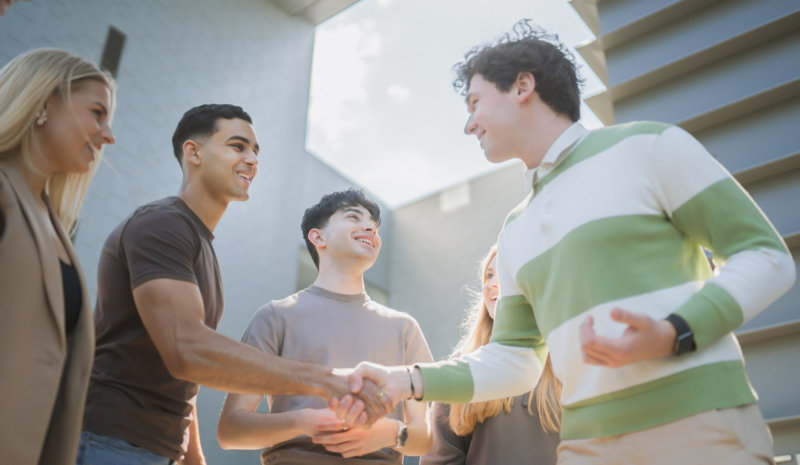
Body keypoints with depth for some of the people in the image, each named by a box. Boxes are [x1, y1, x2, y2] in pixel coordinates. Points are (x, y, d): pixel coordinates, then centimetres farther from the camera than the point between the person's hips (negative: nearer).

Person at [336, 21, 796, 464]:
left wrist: (672, 335, -19)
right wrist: (410, 381, 0)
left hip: (700, 425, -4)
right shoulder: (515, 231, 15)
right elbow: (513, 358, 13)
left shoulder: (647, 144, -1)